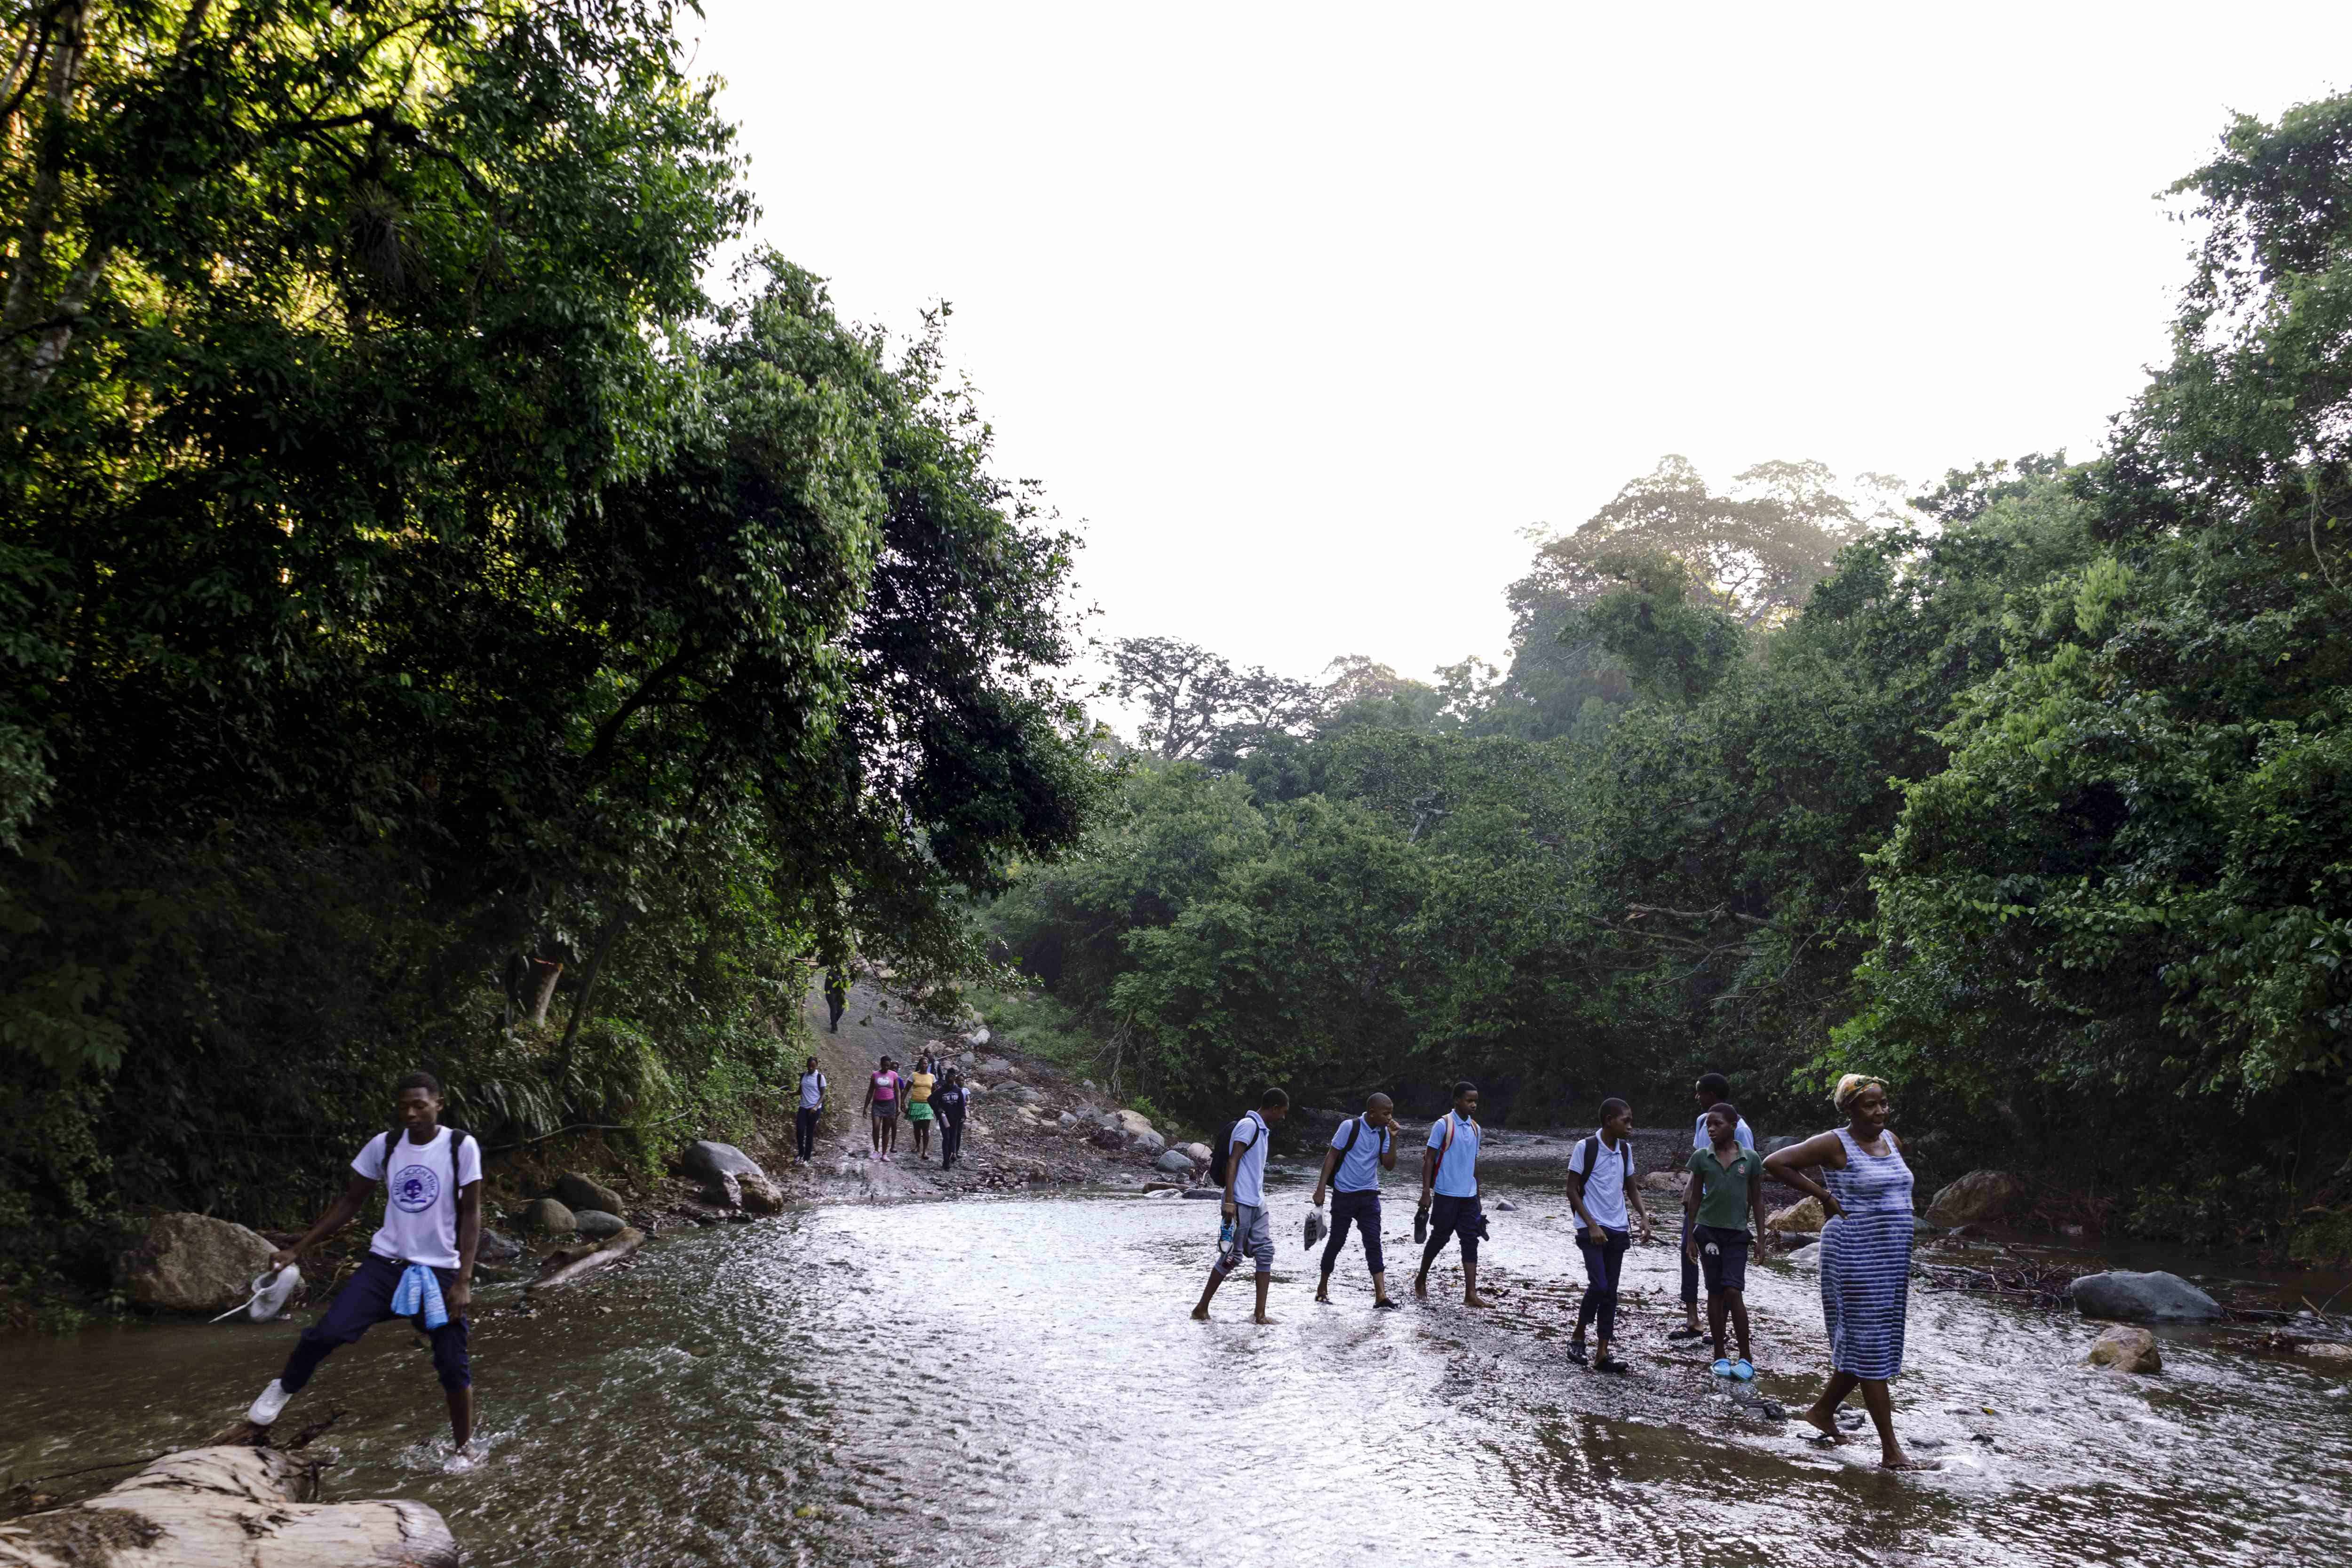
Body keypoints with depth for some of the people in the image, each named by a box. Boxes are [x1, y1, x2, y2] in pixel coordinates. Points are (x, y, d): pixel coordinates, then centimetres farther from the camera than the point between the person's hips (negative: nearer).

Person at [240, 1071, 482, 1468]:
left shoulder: (462, 1147, -10)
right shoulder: (383, 1145, -2)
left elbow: (471, 1215, -8)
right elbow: (350, 1201, 9)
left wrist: (464, 1281, -14)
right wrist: (298, 1249, 4)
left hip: (440, 1271, -2)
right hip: (386, 1263, 2)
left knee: (453, 1365, 1)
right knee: (328, 1332, -15)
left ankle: (464, 1447, 22)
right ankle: (284, 1388, 16)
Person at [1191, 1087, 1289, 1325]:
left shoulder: (1263, 1130, 18)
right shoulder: (1248, 1125, -12)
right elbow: (1232, 1162, -18)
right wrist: (1229, 1201, -23)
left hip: (1257, 1204, 9)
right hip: (1241, 1204, -9)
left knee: (1266, 1253, 3)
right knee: (1232, 1257, -4)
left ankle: (1260, 1314, 3)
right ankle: (1201, 1309, 8)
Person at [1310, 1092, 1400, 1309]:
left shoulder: (1384, 1133, 2)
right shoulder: (1350, 1127, -13)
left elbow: (1389, 1165, 1)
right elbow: (1332, 1156, -8)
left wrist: (1393, 1138, -11)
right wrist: (1321, 1189, -11)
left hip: (1369, 1196, 4)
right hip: (1344, 1195, -4)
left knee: (1373, 1243, -5)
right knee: (1337, 1241, 6)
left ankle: (1381, 1295, -9)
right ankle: (1323, 1287, 24)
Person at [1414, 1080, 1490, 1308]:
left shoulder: (1475, 1128, 11)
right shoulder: (1443, 1125, -9)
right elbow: (1429, 1159, -8)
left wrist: (1477, 1197, 19)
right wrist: (1426, 1193, -13)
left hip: (1469, 1196, 6)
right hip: (1447, 1195, -5)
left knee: (1471, 1242, -1)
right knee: (1439, 1238, 6)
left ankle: (1471, 1294, -3)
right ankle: (1421, 1280, 26)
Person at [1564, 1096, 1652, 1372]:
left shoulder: (1625, 1149, 7)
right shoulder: (1585, 1148, -10)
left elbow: (1631, 1188, 17)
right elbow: (1572, 1190, -8)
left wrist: (1644, 1217, 1)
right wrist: (1592, 1225, -14)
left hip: (1618, 1230, 6)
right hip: (1592, 1230, -6)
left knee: (1610, 1292, 5)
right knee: (1599, 1285, -15)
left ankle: (1602, 1354, 8)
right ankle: (1578, 1339, 7)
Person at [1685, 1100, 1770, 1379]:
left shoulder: (1750, 1159, 0)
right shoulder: (1701, 1157, 1)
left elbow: (1757, 1199, 7)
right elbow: (1695, 1197, 7)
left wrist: (1761, 1236, 3)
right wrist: (1690, 1238, 6)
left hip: (1737, 1233, -1)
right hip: (1708, 1230, 1)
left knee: (1733, 1291, -9)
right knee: (1715, 1292, 5)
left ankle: (1746, 1358, 1)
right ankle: (1720, 1356, 13)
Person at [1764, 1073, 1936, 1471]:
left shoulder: (1891, 1140, 10)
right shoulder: (1835, 1144, -11)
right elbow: (1775, 1162, -14)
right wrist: (1824, 1195, -12)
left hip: (1891, 1256, 8)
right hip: (1855, 1255, -8)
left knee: (1871, 1343, 15)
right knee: (1871, 1347, -5)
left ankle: (1823, 1411, 34)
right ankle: (1891, 1450, -2)